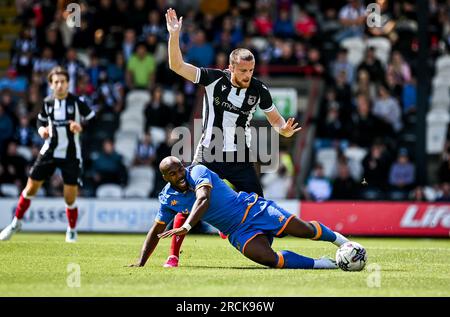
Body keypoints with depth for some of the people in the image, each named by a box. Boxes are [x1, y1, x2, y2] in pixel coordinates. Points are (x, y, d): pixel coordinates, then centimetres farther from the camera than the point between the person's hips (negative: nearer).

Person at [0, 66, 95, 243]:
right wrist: (42, 130, -3)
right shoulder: (47, 102, 2)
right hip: (50, 151, 3)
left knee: (70, 198, -4)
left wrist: (80, 127, -24)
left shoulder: (77, 101, -9)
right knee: (31, 187, 2)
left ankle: (72, 231, 20)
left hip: (71, 154, -3)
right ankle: (16, 222, 21)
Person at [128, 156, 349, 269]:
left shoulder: (197, 172, -16)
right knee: (269, 259, -24)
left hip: (253, 208, -3)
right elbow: (156, 231, 10)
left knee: (306, 230, -8)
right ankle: (319, 264, -11)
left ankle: (338, 239, 24)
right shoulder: (168, 198, 0)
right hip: (239, 232, 3)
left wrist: (186, 226, -47)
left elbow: (203, 200, -34)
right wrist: (141, 262, 3)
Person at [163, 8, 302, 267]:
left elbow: (276, 120, 5)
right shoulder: (214, 79, -11)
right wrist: (174, 36, -28)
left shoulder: (259, 90, -7)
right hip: (209, 155, -1)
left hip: (239, 158, 1)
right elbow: (177, 66, -16)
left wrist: (285, 129, -18)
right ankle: (174, 255, 7)